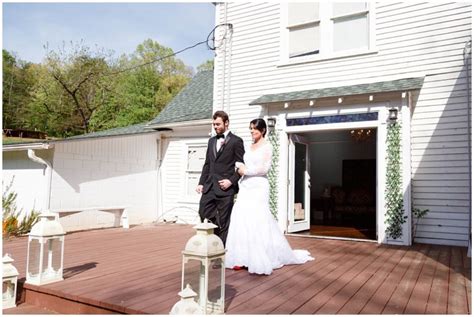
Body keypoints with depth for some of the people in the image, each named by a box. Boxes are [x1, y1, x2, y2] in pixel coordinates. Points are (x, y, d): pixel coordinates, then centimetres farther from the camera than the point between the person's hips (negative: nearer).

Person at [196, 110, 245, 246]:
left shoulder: (236, 141, -3)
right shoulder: (211, 141, 17)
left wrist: (231, 181, -15)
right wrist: (201, 183, 11)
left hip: (225, 188, -6)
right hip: (209, 187, 6)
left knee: (223, 222, 1)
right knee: (204, 214, 2)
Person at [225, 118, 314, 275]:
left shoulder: (266, 146, -3)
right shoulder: (249, 147, 17)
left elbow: (264, 168, -13)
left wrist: (246, 170, -7)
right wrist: (239, 166, -1)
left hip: (258, 187, -7)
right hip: (245, 186, 7)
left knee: (258, 222, -7)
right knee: (242, 220, 0)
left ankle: (261, 259, 4)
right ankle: (244, 257, 5)